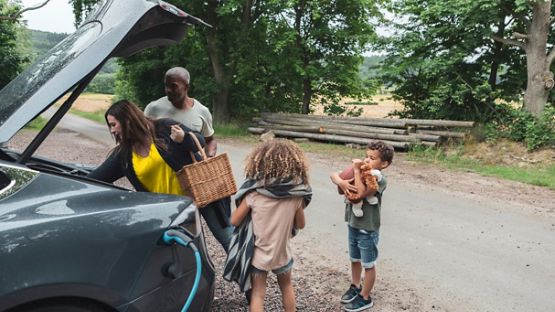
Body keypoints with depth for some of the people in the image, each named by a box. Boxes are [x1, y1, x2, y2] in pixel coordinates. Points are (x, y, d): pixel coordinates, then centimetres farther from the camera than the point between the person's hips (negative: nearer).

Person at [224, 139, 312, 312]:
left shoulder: (254, 191, -18)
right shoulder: (296, 193, -14)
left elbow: (235, 221, -10)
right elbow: (300, 224, -1)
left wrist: (244, 204, 6)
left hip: (258, 253, -1)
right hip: (282, 252, 2)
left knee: (257, 293, 13)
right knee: (287, 287, 27)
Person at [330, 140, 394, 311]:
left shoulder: (380, 180, -20)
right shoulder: (360, 172, -2)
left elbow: (361, 193, -33)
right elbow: (334, 175, -4)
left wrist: (356, 171, -27)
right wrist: (341, 182, -25)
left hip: (368, 230, -6)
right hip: (353, 225, 7)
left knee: (368, 264, 12)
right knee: (354, 259, 24)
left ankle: (365, 298, 27)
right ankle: (355, 287, 45)